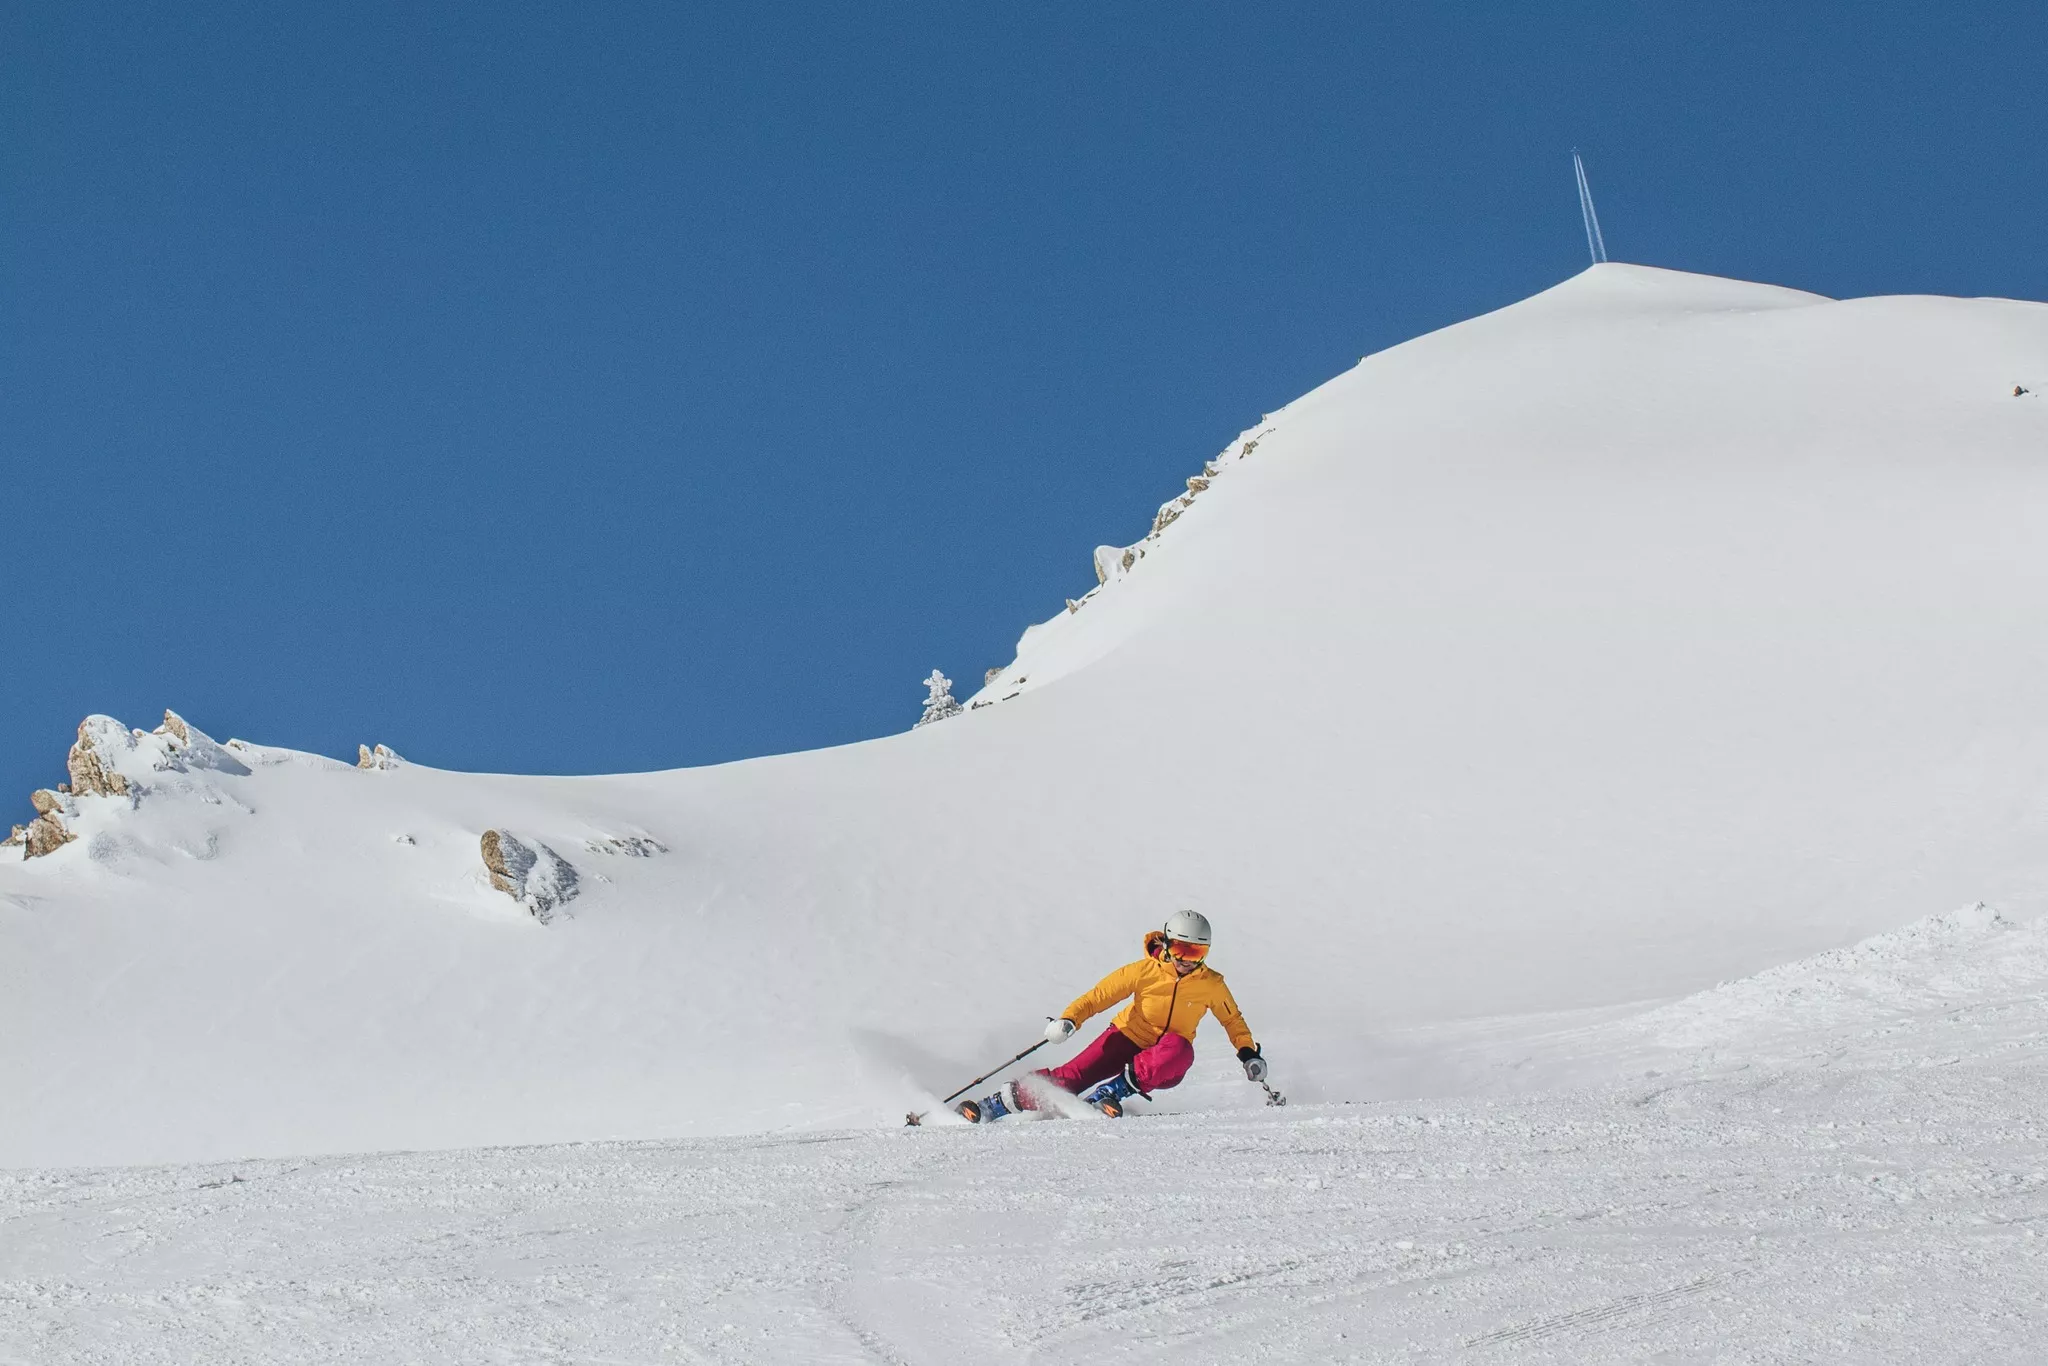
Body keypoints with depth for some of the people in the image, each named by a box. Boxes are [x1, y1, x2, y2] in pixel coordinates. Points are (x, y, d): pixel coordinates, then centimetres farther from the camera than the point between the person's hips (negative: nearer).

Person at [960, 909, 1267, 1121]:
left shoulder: (1212, 985, -7)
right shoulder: (1144, 971, -14)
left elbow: (1233, 1020, 10)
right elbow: (1099, 995, -12)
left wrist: (1249, 1053, -2)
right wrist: (1068, 1020, -27)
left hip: (1164, 1063, 1)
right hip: (1129, 1038, -1)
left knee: (1180, 1049, -35)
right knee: (1077, 1073, -21)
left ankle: (1110, 1092, -33)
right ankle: (991, 1106, -18)